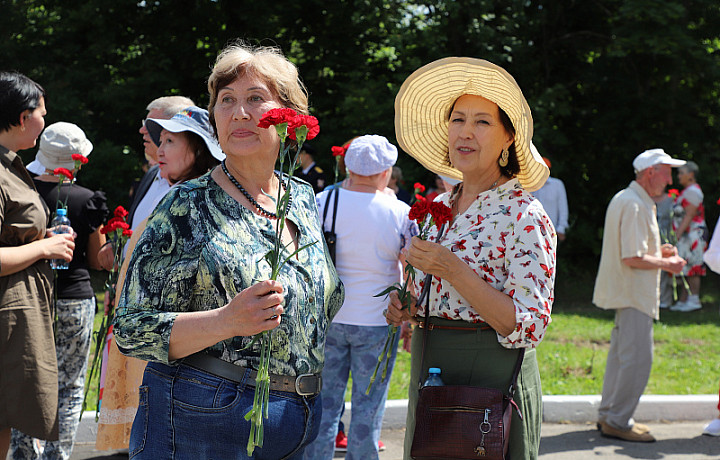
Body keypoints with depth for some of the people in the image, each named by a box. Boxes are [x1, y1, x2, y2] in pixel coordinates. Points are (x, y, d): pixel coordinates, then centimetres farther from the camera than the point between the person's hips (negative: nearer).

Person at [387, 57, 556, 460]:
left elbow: (528, 327, -20)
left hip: (490, 379, -7)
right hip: (429, 375, 7)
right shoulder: (438, 207, 8)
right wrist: (405, 307, 0)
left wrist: (453, 271, -24)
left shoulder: (523, 215, -13)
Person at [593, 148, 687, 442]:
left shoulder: (625, 199, 16)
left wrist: (659, 251, 15)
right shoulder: (634, 205, -19)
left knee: (622, 355, 16)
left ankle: (609, 415, 24)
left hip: (625, 293, 11)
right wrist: (667, 264, -10)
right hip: (633, 295, -11)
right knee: (637, 358, -8)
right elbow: (633, 258, -24)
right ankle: (617, 421, -2)